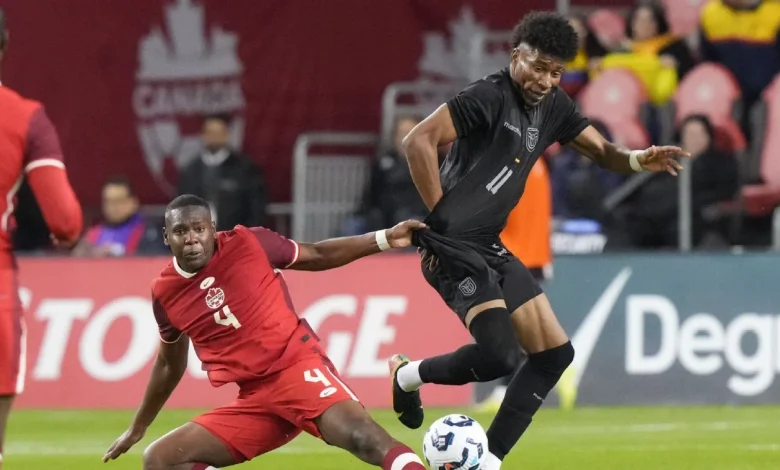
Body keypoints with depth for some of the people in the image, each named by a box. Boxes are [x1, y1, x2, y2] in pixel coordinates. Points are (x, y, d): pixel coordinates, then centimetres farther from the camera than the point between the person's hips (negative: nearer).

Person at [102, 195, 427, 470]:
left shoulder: (248, 244, -4)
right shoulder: (165, 293, 6)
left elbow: (317, 255, 11)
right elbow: (170, 365, 23)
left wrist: (384, 239, 2)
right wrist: (138, 428, 31)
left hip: (297, 365, -5)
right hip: (255, 398, 5)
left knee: (358, 434, -32)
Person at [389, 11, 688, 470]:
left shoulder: (553, 106, 10)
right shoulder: (489, 97, -16)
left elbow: (602, 151, 16)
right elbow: (419, 141, -22)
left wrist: (638, 159, -7)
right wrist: (439, 215, -17)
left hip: (491, 248, 9)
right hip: (454, 248, -9)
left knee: (554, 353, 6)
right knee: (500, 354, -21)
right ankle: (410, 374, 6)